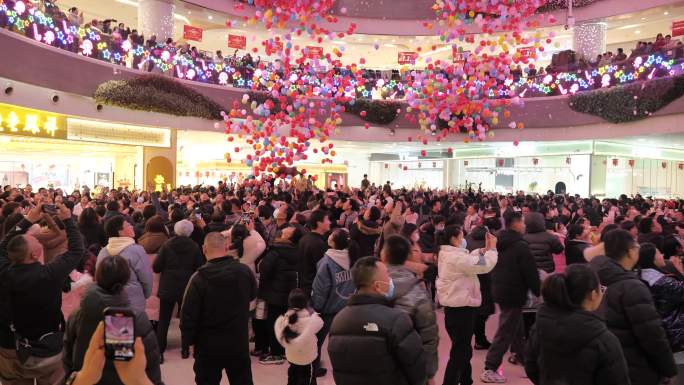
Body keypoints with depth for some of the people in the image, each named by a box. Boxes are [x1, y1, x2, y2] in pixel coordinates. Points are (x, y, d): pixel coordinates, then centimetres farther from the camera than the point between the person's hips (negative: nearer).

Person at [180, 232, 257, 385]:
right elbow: (252, 295, 12)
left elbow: (189, 315, -14)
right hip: (239, 344, 3)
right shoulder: (245, 271, -9)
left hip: (208, 346, -2)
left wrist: (188, 341, 0)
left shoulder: (199, 278, -19)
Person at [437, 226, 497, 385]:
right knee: (459, 351, 1)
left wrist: (484, 249, 6)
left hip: (456, 306, 11)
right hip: (461, 308, -11)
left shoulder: (446, 254, 7)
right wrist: (492, 248, -7)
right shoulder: (456, 257, -24)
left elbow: (470, 260, 15)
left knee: (463, 348, 24)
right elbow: (484, 265, -21)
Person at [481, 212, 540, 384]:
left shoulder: (499, 242, 7)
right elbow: (531, 272, -17)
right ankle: (490, 369, -4)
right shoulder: (520, 245, -19)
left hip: (500, 290, 9)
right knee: (505, 332, -4)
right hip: (514, 293, -9)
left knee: (515, 324, 25)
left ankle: (518, 354, 41)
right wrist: (538, 291, -4)